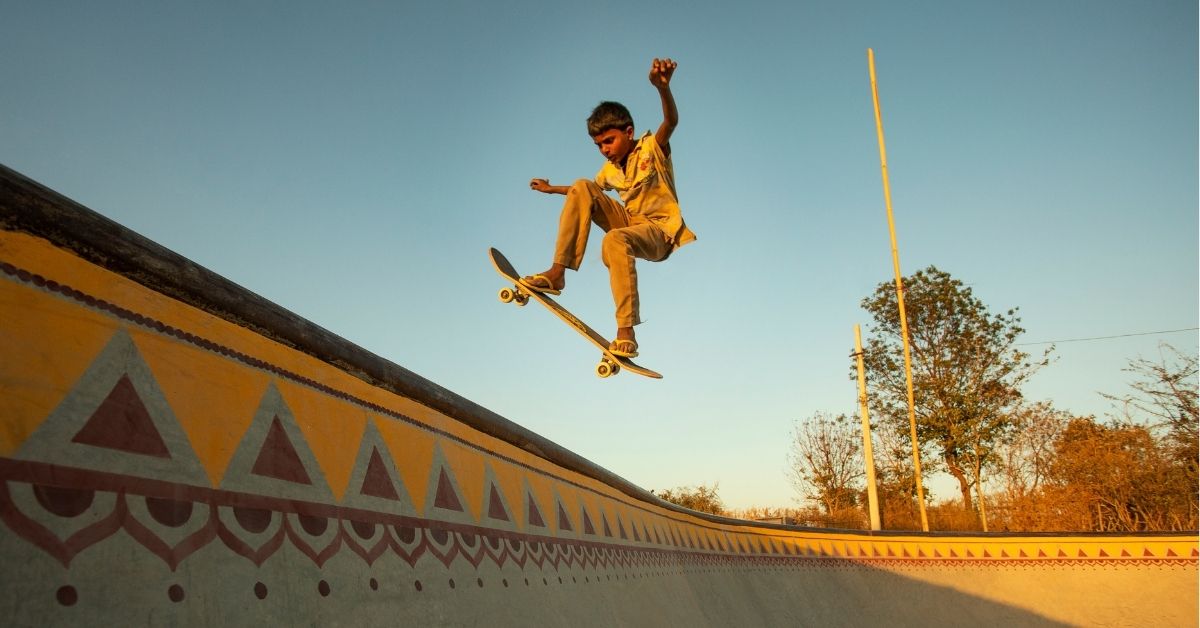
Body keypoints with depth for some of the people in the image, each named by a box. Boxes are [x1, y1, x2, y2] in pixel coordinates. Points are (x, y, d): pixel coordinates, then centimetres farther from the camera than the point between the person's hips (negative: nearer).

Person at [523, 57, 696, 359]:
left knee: (615, 240, -39)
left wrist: (663, 87, -47)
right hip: (631, 222, 7)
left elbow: (671, 121, -28)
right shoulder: (611, 168, 13)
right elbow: (590, 191, 35)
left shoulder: (652, 148, -6)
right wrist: (552, 188, 36)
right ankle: (557, 272, -17)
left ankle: (626, 331, -36)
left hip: (661, 232, -7)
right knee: (581, 189, -8)